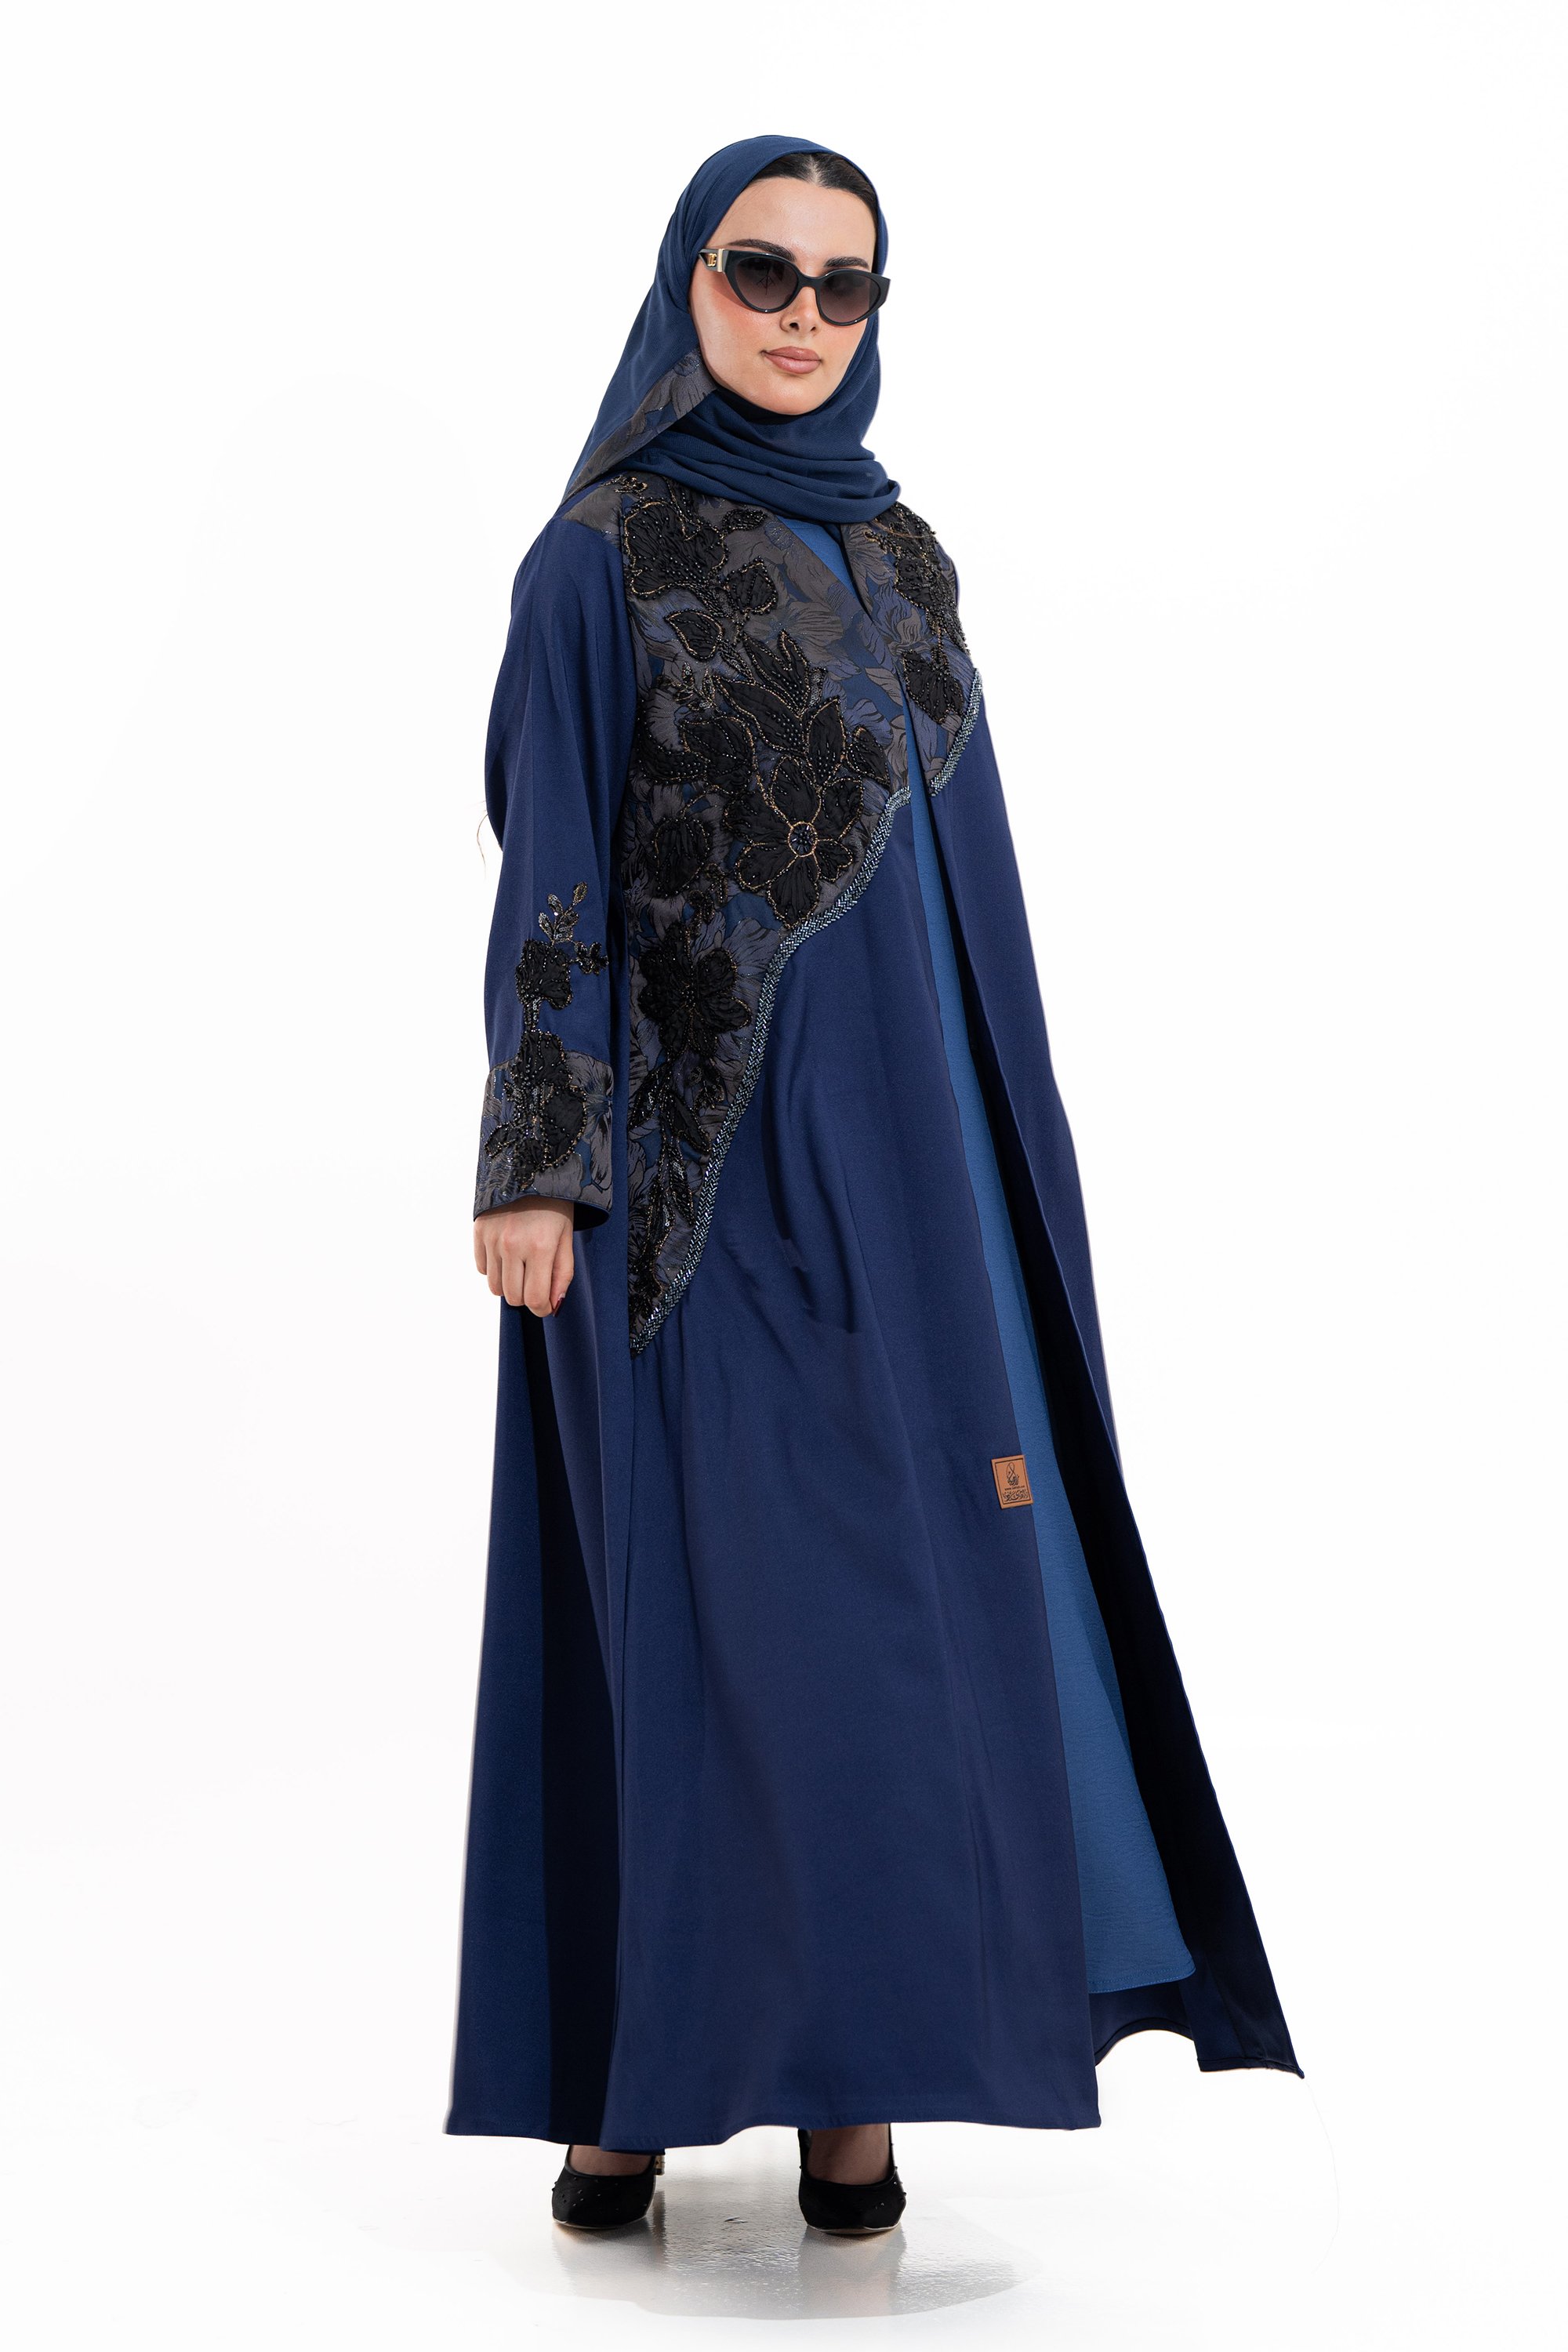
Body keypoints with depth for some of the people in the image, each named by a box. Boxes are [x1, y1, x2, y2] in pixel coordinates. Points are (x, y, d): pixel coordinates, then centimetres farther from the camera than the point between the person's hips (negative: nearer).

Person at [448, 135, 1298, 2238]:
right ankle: (631, 2061, 9)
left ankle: (842, 2060, 11)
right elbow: (550, 869, -7)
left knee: (890, 1579, 3)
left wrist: (999, 1149, 12)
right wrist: (532, 1163, -12)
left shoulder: (900, 556, 14)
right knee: (690, 1578, -3)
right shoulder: (603, 552, -2)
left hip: (890, 1142, 5)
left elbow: (956, 864, 15)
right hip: (695, 1143, -5)